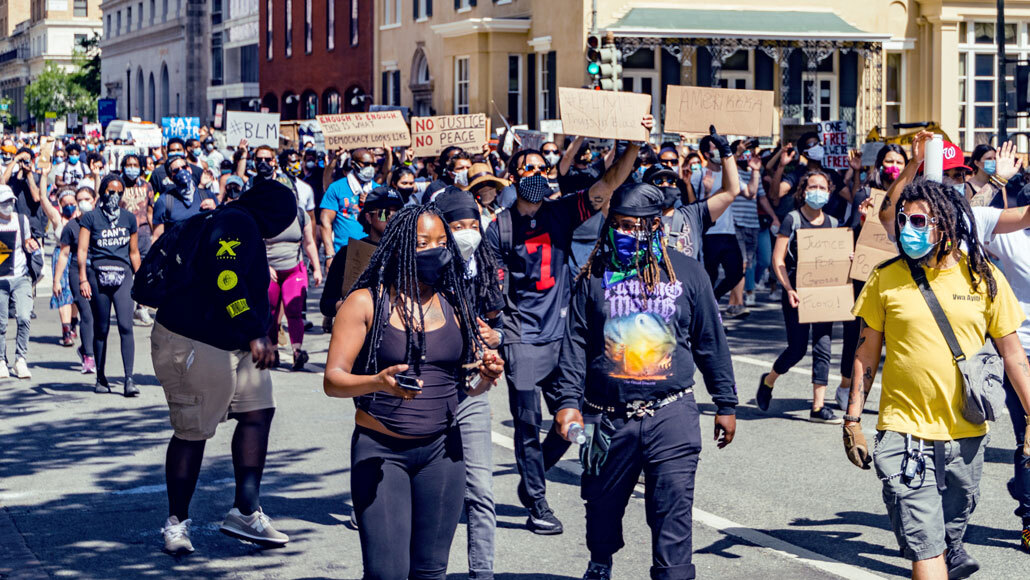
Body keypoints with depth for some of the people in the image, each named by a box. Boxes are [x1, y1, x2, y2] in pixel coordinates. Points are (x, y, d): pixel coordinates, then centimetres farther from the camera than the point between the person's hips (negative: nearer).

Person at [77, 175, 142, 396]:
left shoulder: (128, 219, 13)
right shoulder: (90, 218, 4)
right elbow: (82, 250, -1)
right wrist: (83, 279, -10)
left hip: (123, 274, 1)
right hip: (97, 274, -1)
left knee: (125, 326, -13)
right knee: (101, 329, 5)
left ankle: (129, 379, -16)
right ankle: (101, 378, 17)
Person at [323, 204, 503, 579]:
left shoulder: (454, 303, 10)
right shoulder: (366, 302, -3)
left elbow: (469, 384, 15)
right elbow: (333, 380, -8)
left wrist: (486, 375, -9)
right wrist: (379, 382, -28)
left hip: (441, 450, 4)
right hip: (380, 450, -4)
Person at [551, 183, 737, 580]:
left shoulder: (686, 273, 3)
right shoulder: (594, 276, 4)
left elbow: (711, 342, 9)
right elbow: (575, 344, 4)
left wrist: (725, 404, 10)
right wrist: (567, 400, -7)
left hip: (671, 414, -1)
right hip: (608, 418, 1)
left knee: (673, 510, -8)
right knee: (603, 504, 15)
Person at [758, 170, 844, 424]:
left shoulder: (833, 223, 11)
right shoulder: (793, 219, -2)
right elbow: (778, 259, -6)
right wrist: (789, 289, -16)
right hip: (797, 293, -4)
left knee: (822, 348, -3)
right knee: (798, 348, -3)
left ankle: (818, 407, 0)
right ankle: (768, 381, 26)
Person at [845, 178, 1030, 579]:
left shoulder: (983, 278, 0)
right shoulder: (886, 279, -2)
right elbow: (866, 352, 5)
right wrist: (853, 419, 2)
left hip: (967, 434, 2)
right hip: (905, 430, -2)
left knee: (953, 527, 17)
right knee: (924, 545, -11)